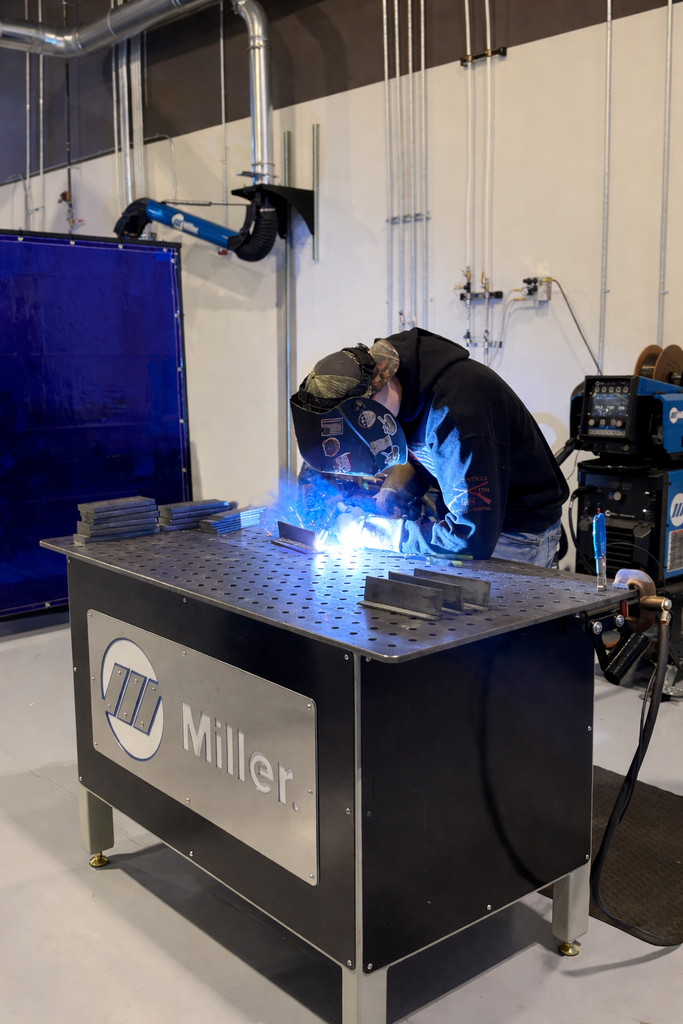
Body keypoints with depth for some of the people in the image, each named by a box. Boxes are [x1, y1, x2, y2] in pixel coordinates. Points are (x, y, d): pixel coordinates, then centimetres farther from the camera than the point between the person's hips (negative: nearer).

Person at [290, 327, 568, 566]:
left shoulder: (454, 411, -35)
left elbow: (473, 537, -33)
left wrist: (385, 534, -23)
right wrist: (388, 496, -5)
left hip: (519, 532, -8)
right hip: (470, 514, 8)